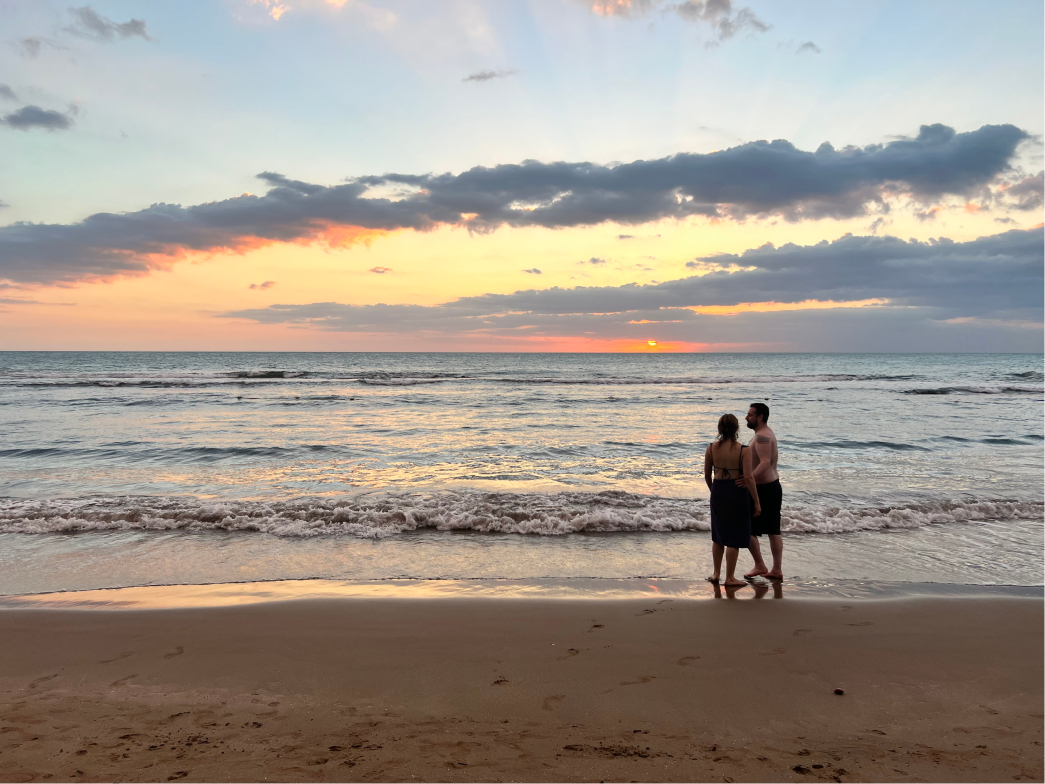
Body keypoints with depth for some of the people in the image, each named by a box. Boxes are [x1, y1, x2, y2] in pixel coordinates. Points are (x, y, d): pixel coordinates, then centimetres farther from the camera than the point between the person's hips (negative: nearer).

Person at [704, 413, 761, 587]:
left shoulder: (711, 448, -3)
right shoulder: (743, 450, -15)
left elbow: (707, 475, 4)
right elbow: (748, 478, -18)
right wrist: (756, 502, -10)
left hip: (718, 492, 4)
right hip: (737, 493, -4)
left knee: (718, 535, 19)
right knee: (734, 537, 6)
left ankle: (716, 573, 28)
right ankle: (730, 578, 13)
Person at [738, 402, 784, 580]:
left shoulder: (762, 436, -20)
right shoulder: (768, 433, 14)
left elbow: (765, 462, -34)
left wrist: (750, 478, -46)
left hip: (764, 490, -10)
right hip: (773, 486, 10)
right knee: (773, 531, 12)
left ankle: (759, 566, 5)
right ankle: (777, 569, 17)